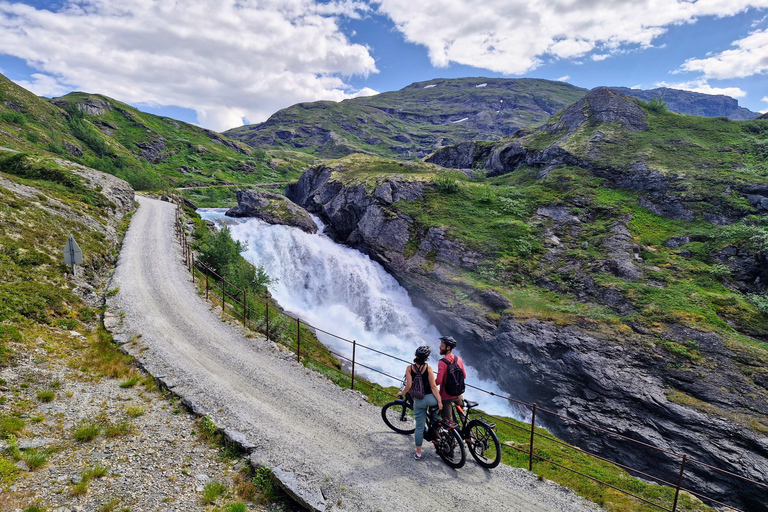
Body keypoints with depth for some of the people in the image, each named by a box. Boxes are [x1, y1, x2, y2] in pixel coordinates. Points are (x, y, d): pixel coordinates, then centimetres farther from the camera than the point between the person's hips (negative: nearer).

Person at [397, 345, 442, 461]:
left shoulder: (409, 368, -7)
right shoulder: (428, 368, -11)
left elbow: (408, 386, -10)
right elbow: (433, 386, -12)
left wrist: (401, 393, 8)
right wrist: (439, 401, -7)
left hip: (418, 401, 2)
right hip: (431, 399, -2)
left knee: (419, 427, 13)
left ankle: (418, 453, 20)